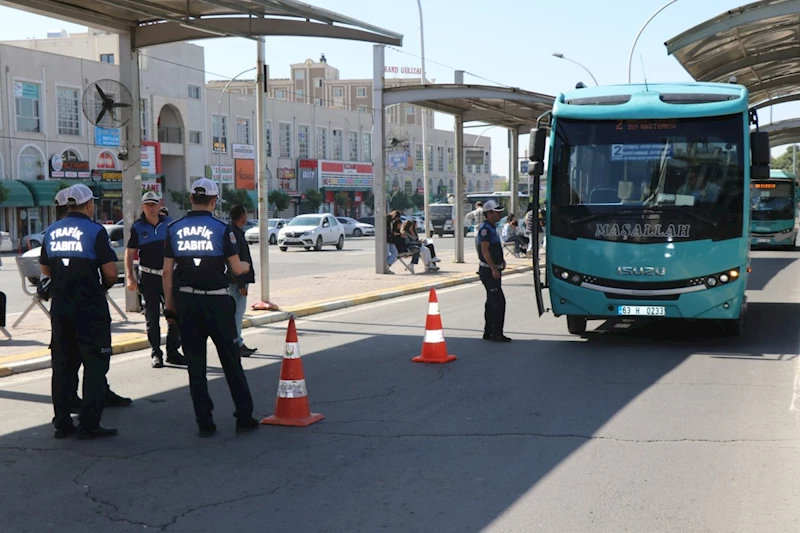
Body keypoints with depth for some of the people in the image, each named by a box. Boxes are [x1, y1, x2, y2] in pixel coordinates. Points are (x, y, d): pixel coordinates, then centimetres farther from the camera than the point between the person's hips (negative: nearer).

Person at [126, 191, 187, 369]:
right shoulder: (137, 227, -1)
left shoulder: (169, 223, 5)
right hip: (149, 277, -2)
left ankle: (172, 352, 13)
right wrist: (130, 277, -10)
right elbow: (129, 253, -1)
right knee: (152, 317, 3)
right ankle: (155, 354, 10)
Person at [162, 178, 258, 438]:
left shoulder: (174, 228, 4)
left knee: (195, 364, 7)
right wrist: (246, 266, 19)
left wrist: (170, 305, 11)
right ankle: (244, 417, 10)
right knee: (231, 360, 7)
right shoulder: (221, 228, -5)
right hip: (216, 299, -3)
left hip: (185, 300, 3)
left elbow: (167, 272, 4)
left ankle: (205, 422, 8)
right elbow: (236, 268, -4)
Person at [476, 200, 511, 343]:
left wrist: (501, 261, 14)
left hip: (492, 271, 10)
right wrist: (494, 269, -24)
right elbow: (485, 251, -21)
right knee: (499, 301, -12)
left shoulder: (491, 228, 16)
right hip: (488, 271, -10)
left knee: (491, 302, 13)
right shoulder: (485, 229, -15)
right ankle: (496, 333, -10)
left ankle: (488, 332, 19)